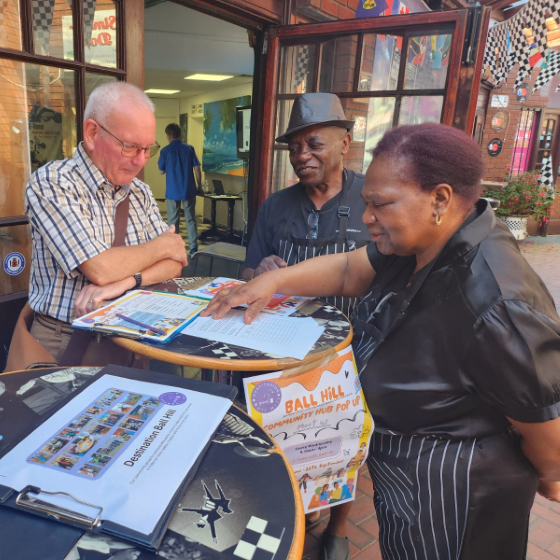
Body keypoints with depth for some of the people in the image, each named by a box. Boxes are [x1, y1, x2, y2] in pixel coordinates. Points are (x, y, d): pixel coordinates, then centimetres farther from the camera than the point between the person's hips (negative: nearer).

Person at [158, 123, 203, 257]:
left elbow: (161, 171, 4)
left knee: (173, 221, 8)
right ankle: (193, 248, 6)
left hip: (172, 191, -1)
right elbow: (197, 168, -1)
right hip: (189, 190, 1)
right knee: (191, 219, 8)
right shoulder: (189, 148, 0)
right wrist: (199, 187, 6)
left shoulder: (165, 150, -4)